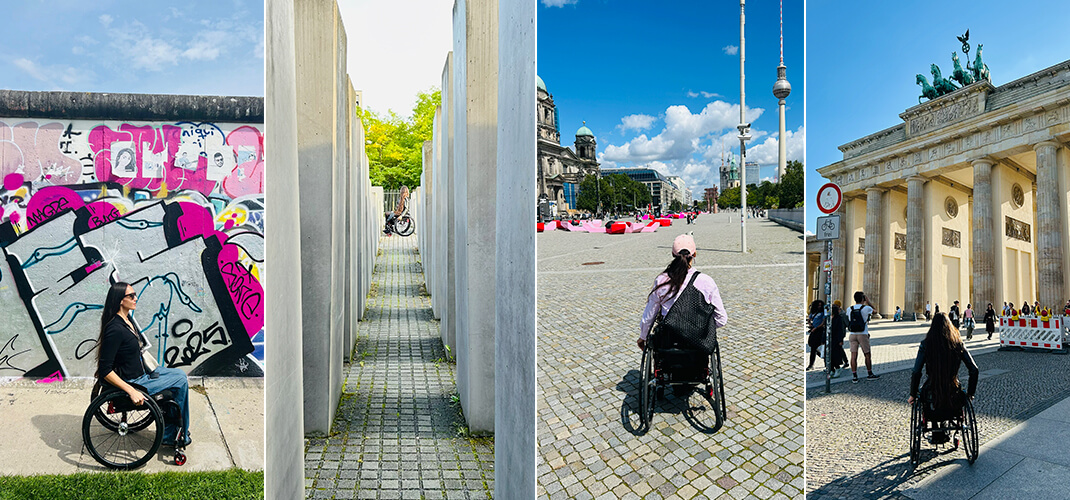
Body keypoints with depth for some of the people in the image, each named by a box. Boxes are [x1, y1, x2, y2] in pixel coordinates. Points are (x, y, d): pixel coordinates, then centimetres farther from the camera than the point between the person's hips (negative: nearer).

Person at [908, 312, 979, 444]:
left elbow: (916, 373, -14)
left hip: (933, 399, -3)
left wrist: (912, 395, -1)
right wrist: (970, 393, 12)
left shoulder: (926, 345, -8)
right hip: (954, 398, 3)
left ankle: (937, 436, 34)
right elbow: (974, 370, -1)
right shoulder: (958, 344, -1)